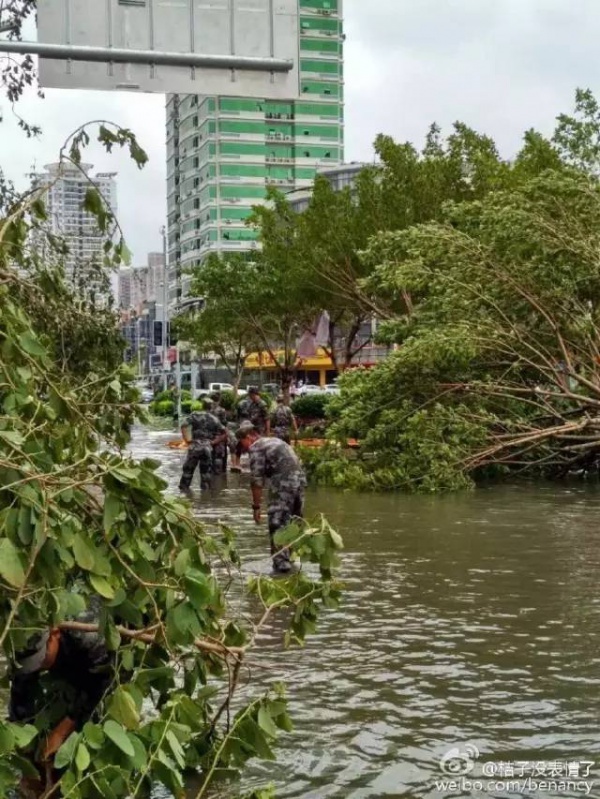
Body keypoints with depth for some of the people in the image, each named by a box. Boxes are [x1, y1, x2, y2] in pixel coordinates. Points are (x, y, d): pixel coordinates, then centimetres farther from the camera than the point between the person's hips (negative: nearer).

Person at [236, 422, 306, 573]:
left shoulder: (256, 448, -2)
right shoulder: (275, 441, 24)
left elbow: (257, 480, -8)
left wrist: (256, 506, -6)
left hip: (283, 484, -8)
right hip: (300, 479, 8)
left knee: (277, 524, 1)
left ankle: (282, 562, 1)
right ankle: (292, 556, 27)